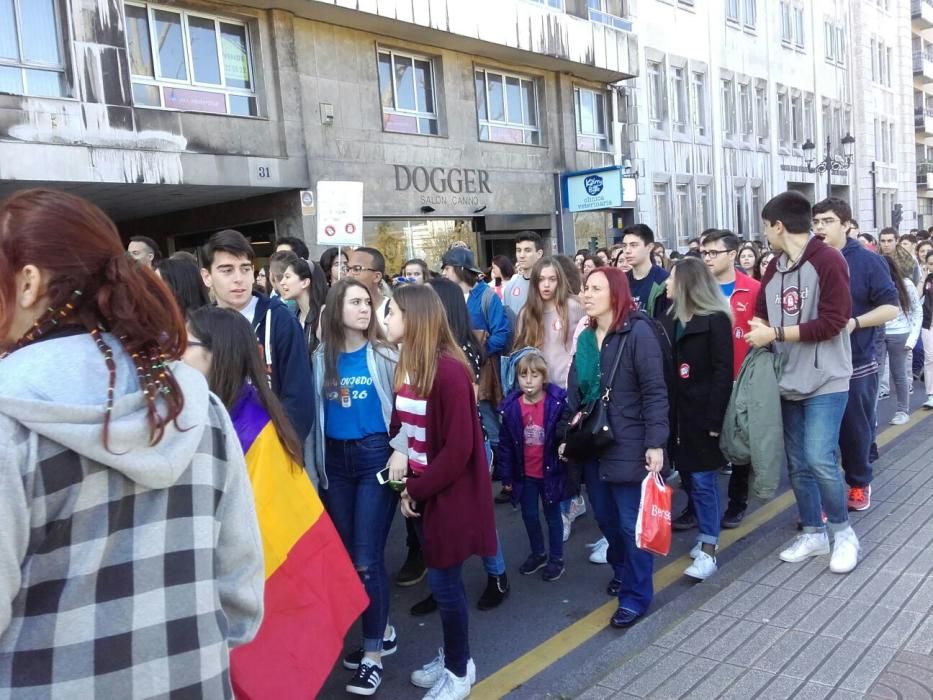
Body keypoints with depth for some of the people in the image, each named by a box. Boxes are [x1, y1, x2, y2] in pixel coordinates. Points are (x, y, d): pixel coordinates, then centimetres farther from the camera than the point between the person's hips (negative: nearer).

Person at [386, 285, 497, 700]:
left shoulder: (449, 371, -21)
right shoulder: (407, 367, 6)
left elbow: (458, 448, -22)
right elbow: (402, 429, 8)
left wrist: (417, 489, -14)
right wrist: (408, 486, -3)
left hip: (449, 495, -7)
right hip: (423, 492, 7)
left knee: (443, 581, 4)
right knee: (442, 579, 18)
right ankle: (452, 657, 36)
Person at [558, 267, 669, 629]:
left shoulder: (638, 332, -11)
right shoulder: (585, 338, 10)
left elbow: (655, 392, -14)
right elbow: (574, 393, 14)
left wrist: (655, 442, -19)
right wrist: (565, 435, 11)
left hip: (628, 445, -6)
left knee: (631, 522, 3)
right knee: (606, 517, 16)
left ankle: (636, 594, 18)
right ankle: (622, 572, 39)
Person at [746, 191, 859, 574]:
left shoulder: (828, 260, -12)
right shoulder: (773, 268, 9)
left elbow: (832, 322, -19)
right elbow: (762, 317, 19)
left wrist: (775, 334, -17)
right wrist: (759, 330, -1)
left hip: (825, 381, -7)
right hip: (789, 381, 7)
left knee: (819, 459, -12)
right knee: (797, 463, 10)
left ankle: (843, 531, 10)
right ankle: (813, 533, 24)